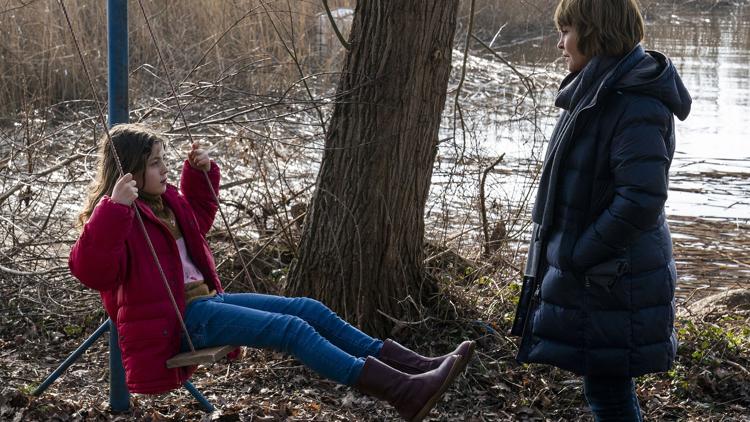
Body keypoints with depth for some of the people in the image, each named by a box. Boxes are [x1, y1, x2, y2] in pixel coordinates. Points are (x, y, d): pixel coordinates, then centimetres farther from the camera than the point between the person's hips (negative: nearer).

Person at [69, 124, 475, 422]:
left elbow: (197, 220, 36)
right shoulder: (115, 217, -13)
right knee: (291, 328, -23)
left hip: (205, 297, 10)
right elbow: (90, 270, -31)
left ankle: (415, 365, -5)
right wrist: (115, 208, -40)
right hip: (175, 318, -10)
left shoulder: (166, 202, 14)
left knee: (310, 310, -1)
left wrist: (200, 172, 20)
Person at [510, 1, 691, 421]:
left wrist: (578, 257, -20)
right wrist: (570, 255, 14)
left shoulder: (636, 106, -22)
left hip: (611, 281, -10)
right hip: (595, 272, 10)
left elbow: (641, 200, -28)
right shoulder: (602, 91, 9)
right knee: (608, 386, 19)